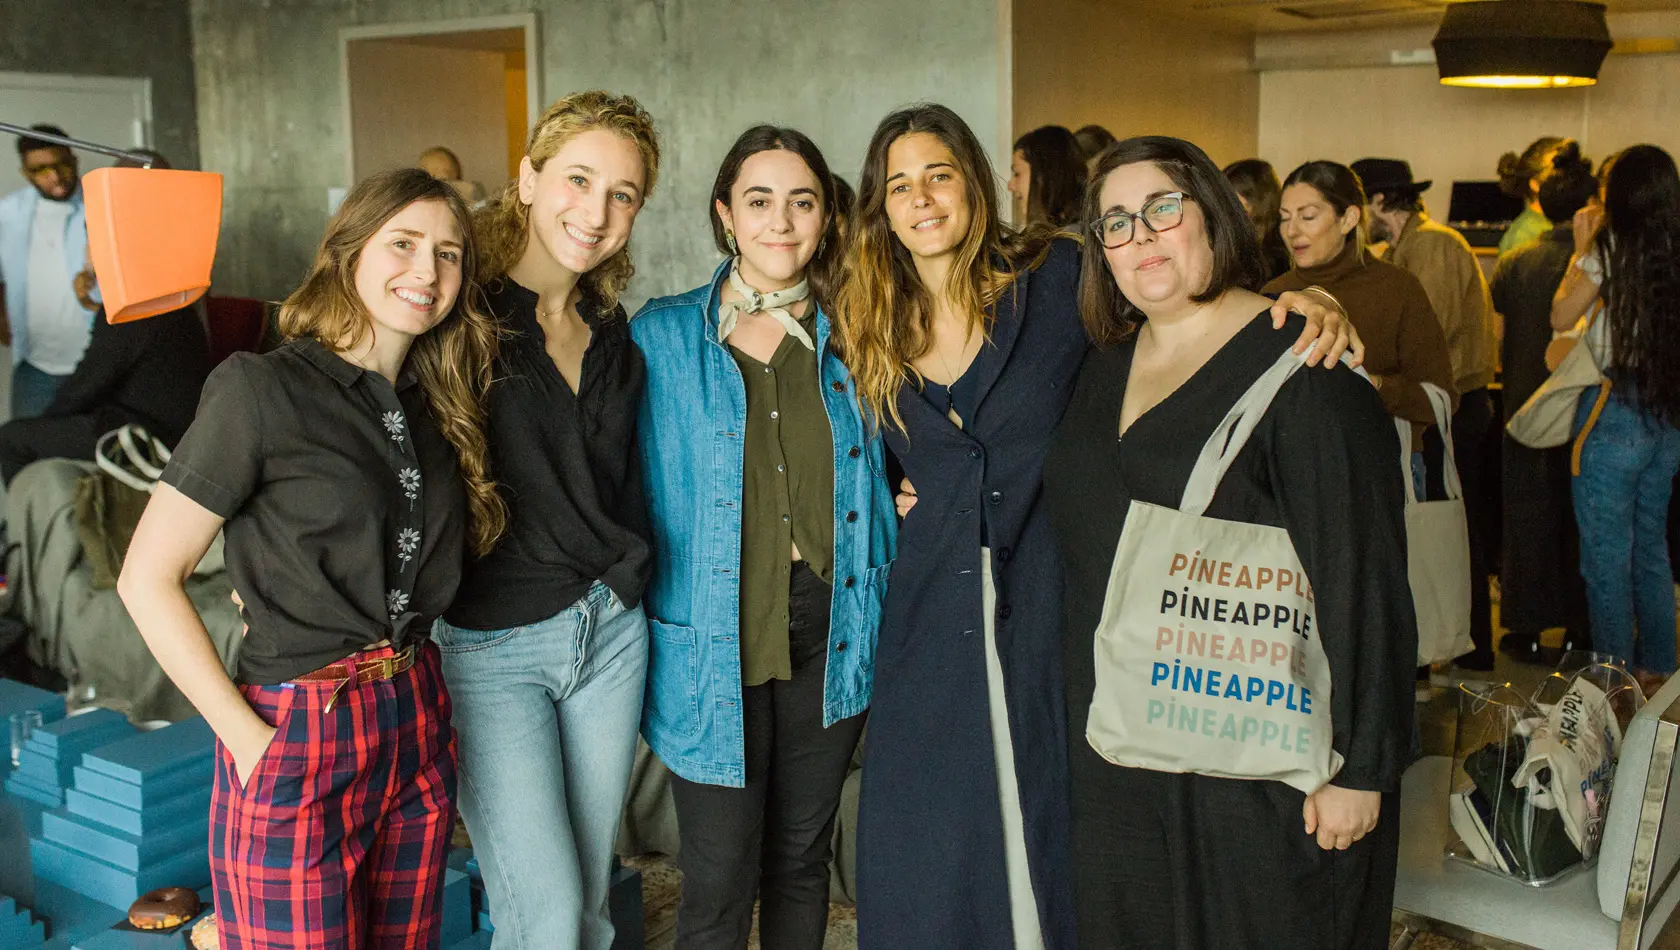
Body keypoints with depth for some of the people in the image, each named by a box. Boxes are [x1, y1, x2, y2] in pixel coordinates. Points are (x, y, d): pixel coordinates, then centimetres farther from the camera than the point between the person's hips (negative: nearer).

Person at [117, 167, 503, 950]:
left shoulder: (436, 404, 8)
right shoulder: (263, 390, -11)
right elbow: (147, 577, -11)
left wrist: (407, 690, 2)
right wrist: (248, 738, -13)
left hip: (417, 729, 6)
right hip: (298, 743, -6)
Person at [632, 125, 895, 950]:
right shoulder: (665, 335, -2)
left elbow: (877, 476, 14)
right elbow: (647, 491, 1)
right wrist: (657, 623, -2)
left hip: (830, 633, 3)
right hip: (713, 638, -2)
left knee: (801, 860, 17)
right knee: (719, 883, 2)